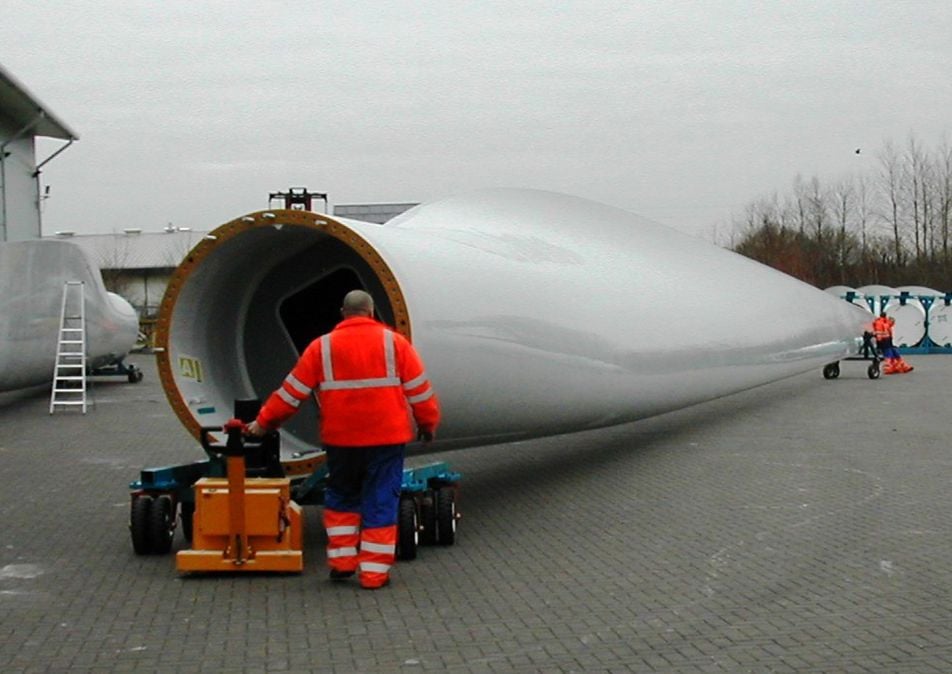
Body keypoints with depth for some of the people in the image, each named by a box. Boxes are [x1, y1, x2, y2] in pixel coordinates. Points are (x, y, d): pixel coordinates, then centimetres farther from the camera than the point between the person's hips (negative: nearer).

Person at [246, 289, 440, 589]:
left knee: (341, 498, 20)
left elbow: (292, 392, 4)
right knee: (381, 503, 4)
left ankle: (342, 561, 16)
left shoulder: (322, 347, 2)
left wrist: (264, 422, 14)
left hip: (341, 440, 1)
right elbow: (419, 390, 3)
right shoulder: (394, 342, 0)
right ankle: (374, 572, 3)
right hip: (386, 438, -1)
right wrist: (428, 423, 16)